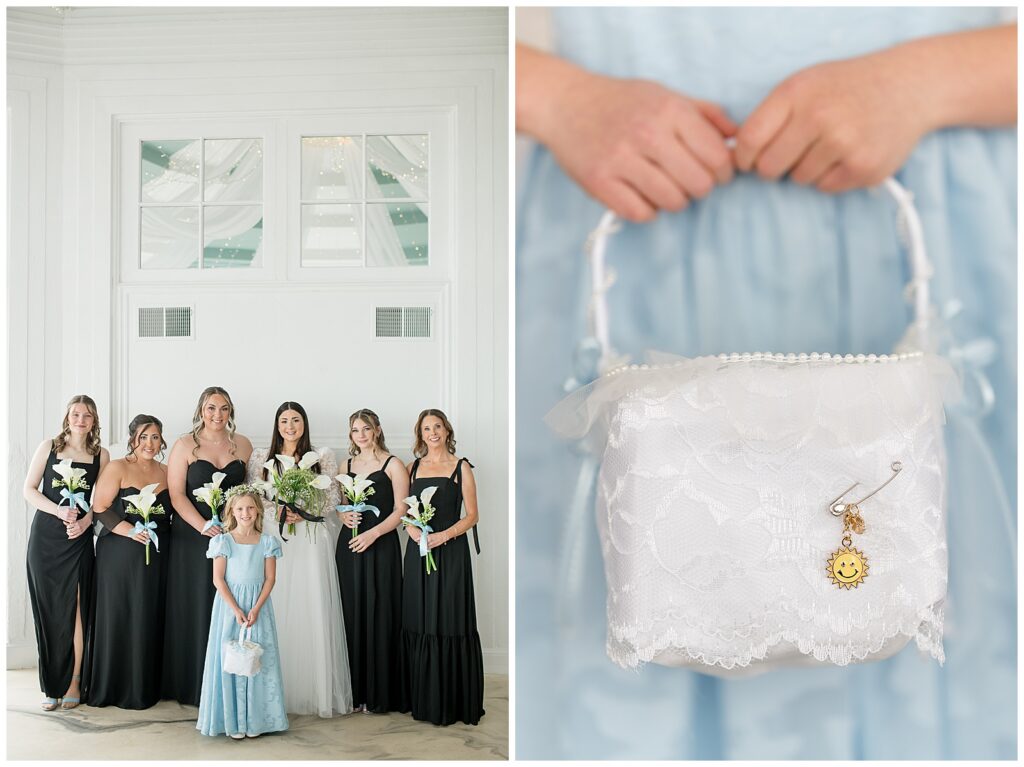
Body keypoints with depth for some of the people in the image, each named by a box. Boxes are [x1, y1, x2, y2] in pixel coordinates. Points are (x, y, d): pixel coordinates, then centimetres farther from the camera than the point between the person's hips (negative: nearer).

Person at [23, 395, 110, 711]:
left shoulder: (101, 455, 6)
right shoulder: (49, 447, 4)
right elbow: (29, 489, 1)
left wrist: (85, 520, -11)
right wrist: (59, 511, -12)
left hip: (79, 537, 0)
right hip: (45, 535, 0)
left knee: (75, 608, -4)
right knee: (49, 609, 2)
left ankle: (73, 683, 4)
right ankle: (52, 685, 10)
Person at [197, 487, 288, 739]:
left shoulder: (267, 542, 2)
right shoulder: (224, 541, -2)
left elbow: (270, 578, 0)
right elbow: (218, 579, -6)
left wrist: (256, 609, -12)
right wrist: (236, 610, -15)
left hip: (258, 606, 1)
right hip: (229, 605, -1)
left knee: (257, 659, 2)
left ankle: (255, 720, 11)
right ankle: (232, 721, 9)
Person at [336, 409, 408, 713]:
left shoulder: (393, 465, -3)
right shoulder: (347, 465, 14)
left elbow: (401, 510, -7)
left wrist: (373, 533, -18)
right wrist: (343, 515, -2)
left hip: (380, 547, -5)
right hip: (349, 545, 5)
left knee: (377, 616, -3)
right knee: (352, 616, 5)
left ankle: (378, 694, 5)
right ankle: (356, 689, 14)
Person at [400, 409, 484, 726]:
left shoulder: (461, 467, 1)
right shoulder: (413, 468, 12)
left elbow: (472, 515, -1)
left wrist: (443, 535, -15)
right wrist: (413, 530, -7)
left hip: (450, 551, -3)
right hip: (418, 552, 4)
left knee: (450, 625, -3)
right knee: (419, 625, 5)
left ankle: (454, 702, 6)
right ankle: (423, 700, 16)